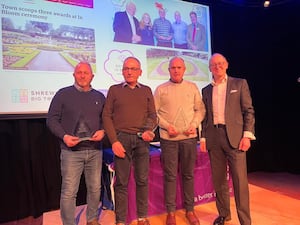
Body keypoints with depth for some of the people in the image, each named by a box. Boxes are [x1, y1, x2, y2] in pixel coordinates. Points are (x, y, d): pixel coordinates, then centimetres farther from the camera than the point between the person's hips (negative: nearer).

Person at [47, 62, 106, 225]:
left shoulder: (99, 97, 11)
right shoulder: (63, 94, 2)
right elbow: (52, 119, 0)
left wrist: (103, 131, -7)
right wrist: (64, 136, -14)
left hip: (95, 150, 3)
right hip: (71, 151, -3)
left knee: (95, 188, 12)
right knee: (69, 192, 1)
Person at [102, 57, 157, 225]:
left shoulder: (146, 90, 13)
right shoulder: (114, 90, 7)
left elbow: (152, 115, 10)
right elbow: (107, 116, 3)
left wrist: (149, 129, -10)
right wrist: (114, 141, -7)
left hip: (142, 139, 2)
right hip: (122, 138, -1)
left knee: (142, 180, 7)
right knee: (122, 181, 3)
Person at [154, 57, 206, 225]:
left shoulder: (192, 87, 9)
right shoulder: (161, 89, 4)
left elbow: (200, 109, 9)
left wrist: (194, 125, -7)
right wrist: (166, 126, -11)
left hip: (189, 137, 2)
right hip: (168, 138, -1)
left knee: (188, 174, 11)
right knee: (170, 175, 5)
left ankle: (190, 210, 26)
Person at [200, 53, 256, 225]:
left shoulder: (239, 83, 5)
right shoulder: (206, 90, 14)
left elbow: (248, 111, 0)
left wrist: (247, 135, -10)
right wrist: (203, 137, 7)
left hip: (234, 136, -3)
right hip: (213, 138, 3)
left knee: (240, 180, -2)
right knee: (219, 179, 10)